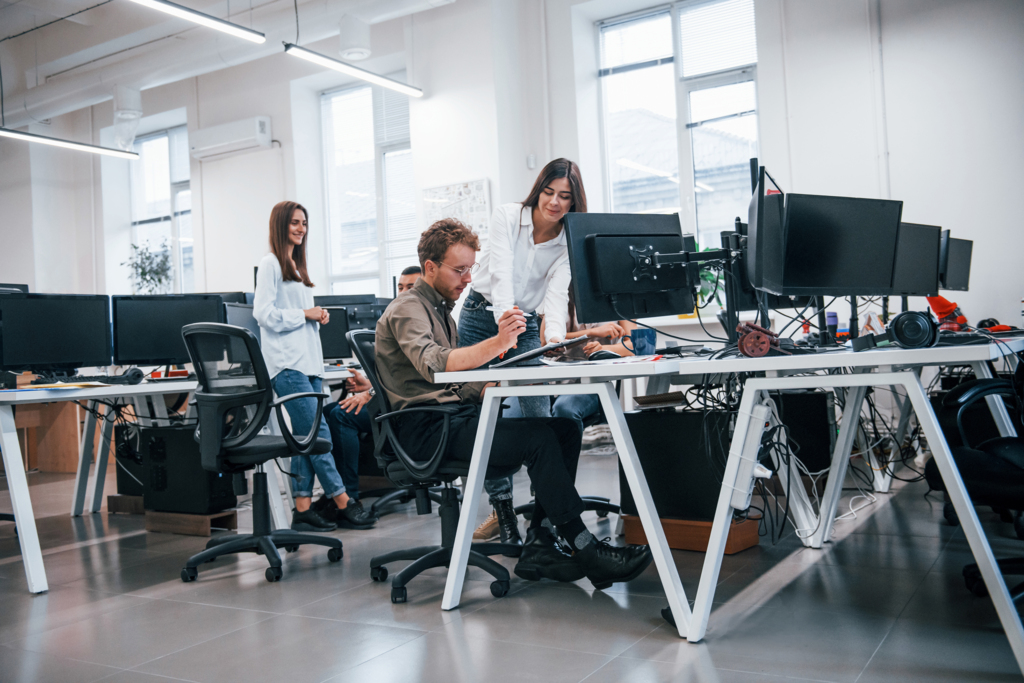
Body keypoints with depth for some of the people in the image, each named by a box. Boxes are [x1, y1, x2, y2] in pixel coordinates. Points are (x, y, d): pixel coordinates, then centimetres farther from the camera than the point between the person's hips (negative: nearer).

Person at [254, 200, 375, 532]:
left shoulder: (297, 266, 24)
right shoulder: (270, 264, -3)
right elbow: (264, 313, -12)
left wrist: (318, 316, 8)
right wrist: (305, 314, -9)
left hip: (308, 361, 9)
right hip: (287, 364, -9)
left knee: (305, 436, 5)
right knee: (319, 434, -10)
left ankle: (302, 509, 8)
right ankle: (344, 503, -7)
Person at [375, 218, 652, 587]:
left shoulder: (441, 310, 24)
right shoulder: (407, 310, -6)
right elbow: (432, 364, -28)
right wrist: (497, 344, -41)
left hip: (459, 414, 9)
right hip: (428, 428, -9)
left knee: (564, 428, -10)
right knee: (538, 438, -27)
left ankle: (539, 544, -12)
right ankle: (585, 552, -20)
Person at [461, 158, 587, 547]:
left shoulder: (570, 242, -5)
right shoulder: (508, 217, -11)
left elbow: (557, 294, -18)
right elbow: (501, 274, -25)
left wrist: (555, 335, -38)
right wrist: (505, 317, -42)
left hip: (527, 325, 1)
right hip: (482, 316, -1)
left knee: (538, 415, -10)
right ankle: (502, 509, 5)